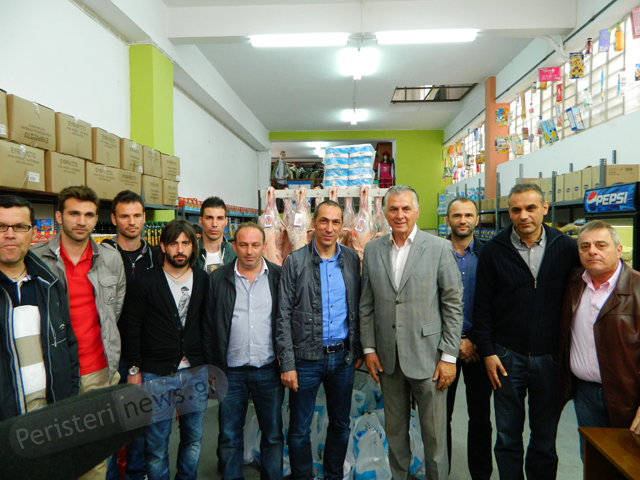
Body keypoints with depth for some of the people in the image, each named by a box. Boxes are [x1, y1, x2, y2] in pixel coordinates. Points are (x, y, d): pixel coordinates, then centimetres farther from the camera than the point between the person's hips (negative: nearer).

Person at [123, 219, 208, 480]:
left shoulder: (203, 280, 3)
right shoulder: (145, 282, -7)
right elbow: (132, 328, -3)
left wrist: (211, 362, 8)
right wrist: (134, 369, -3)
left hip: (195, 372, 3)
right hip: (156, 374, -3)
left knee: (193, 439, 16)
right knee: (156, 444, 9)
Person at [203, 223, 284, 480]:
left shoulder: (278, 277, -1)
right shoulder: (218, 278, -1)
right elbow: (208, 326, 2)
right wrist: (211, 367, 0)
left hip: (269, 371, 0)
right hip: (231, 372, 0)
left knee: (273, 436, 13)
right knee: (229, 438, 12)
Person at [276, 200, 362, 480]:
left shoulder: (352, 259, 3)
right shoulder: (295, 262, -7)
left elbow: (357, 308, 9)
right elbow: (283, 317, -7)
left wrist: (358, 351, 5)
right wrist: (287, 363, -10)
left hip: (343, 357, 3)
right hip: (307, 358, -3)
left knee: (341, 425, 17)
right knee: (299, 429, 10)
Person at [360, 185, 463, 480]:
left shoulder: (439, 248, -6)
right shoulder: (372, 250, 3)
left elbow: (453, 304, -5)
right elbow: (366, 304, 6)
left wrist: (449, 356, -7)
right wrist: (369, 348, 3)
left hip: (427, 357, -3)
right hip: (388, 357, 3)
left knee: (434, 434, 9)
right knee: (394, 430, 19)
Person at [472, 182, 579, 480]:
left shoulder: (565, 247, -1)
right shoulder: (494, 250, -4)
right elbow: (482, 305, -2)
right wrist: (487, 351, -6)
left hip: (550, 358, 1)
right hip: (507, 357, -1)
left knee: (545, 438, 16)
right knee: (508, 437, 13)